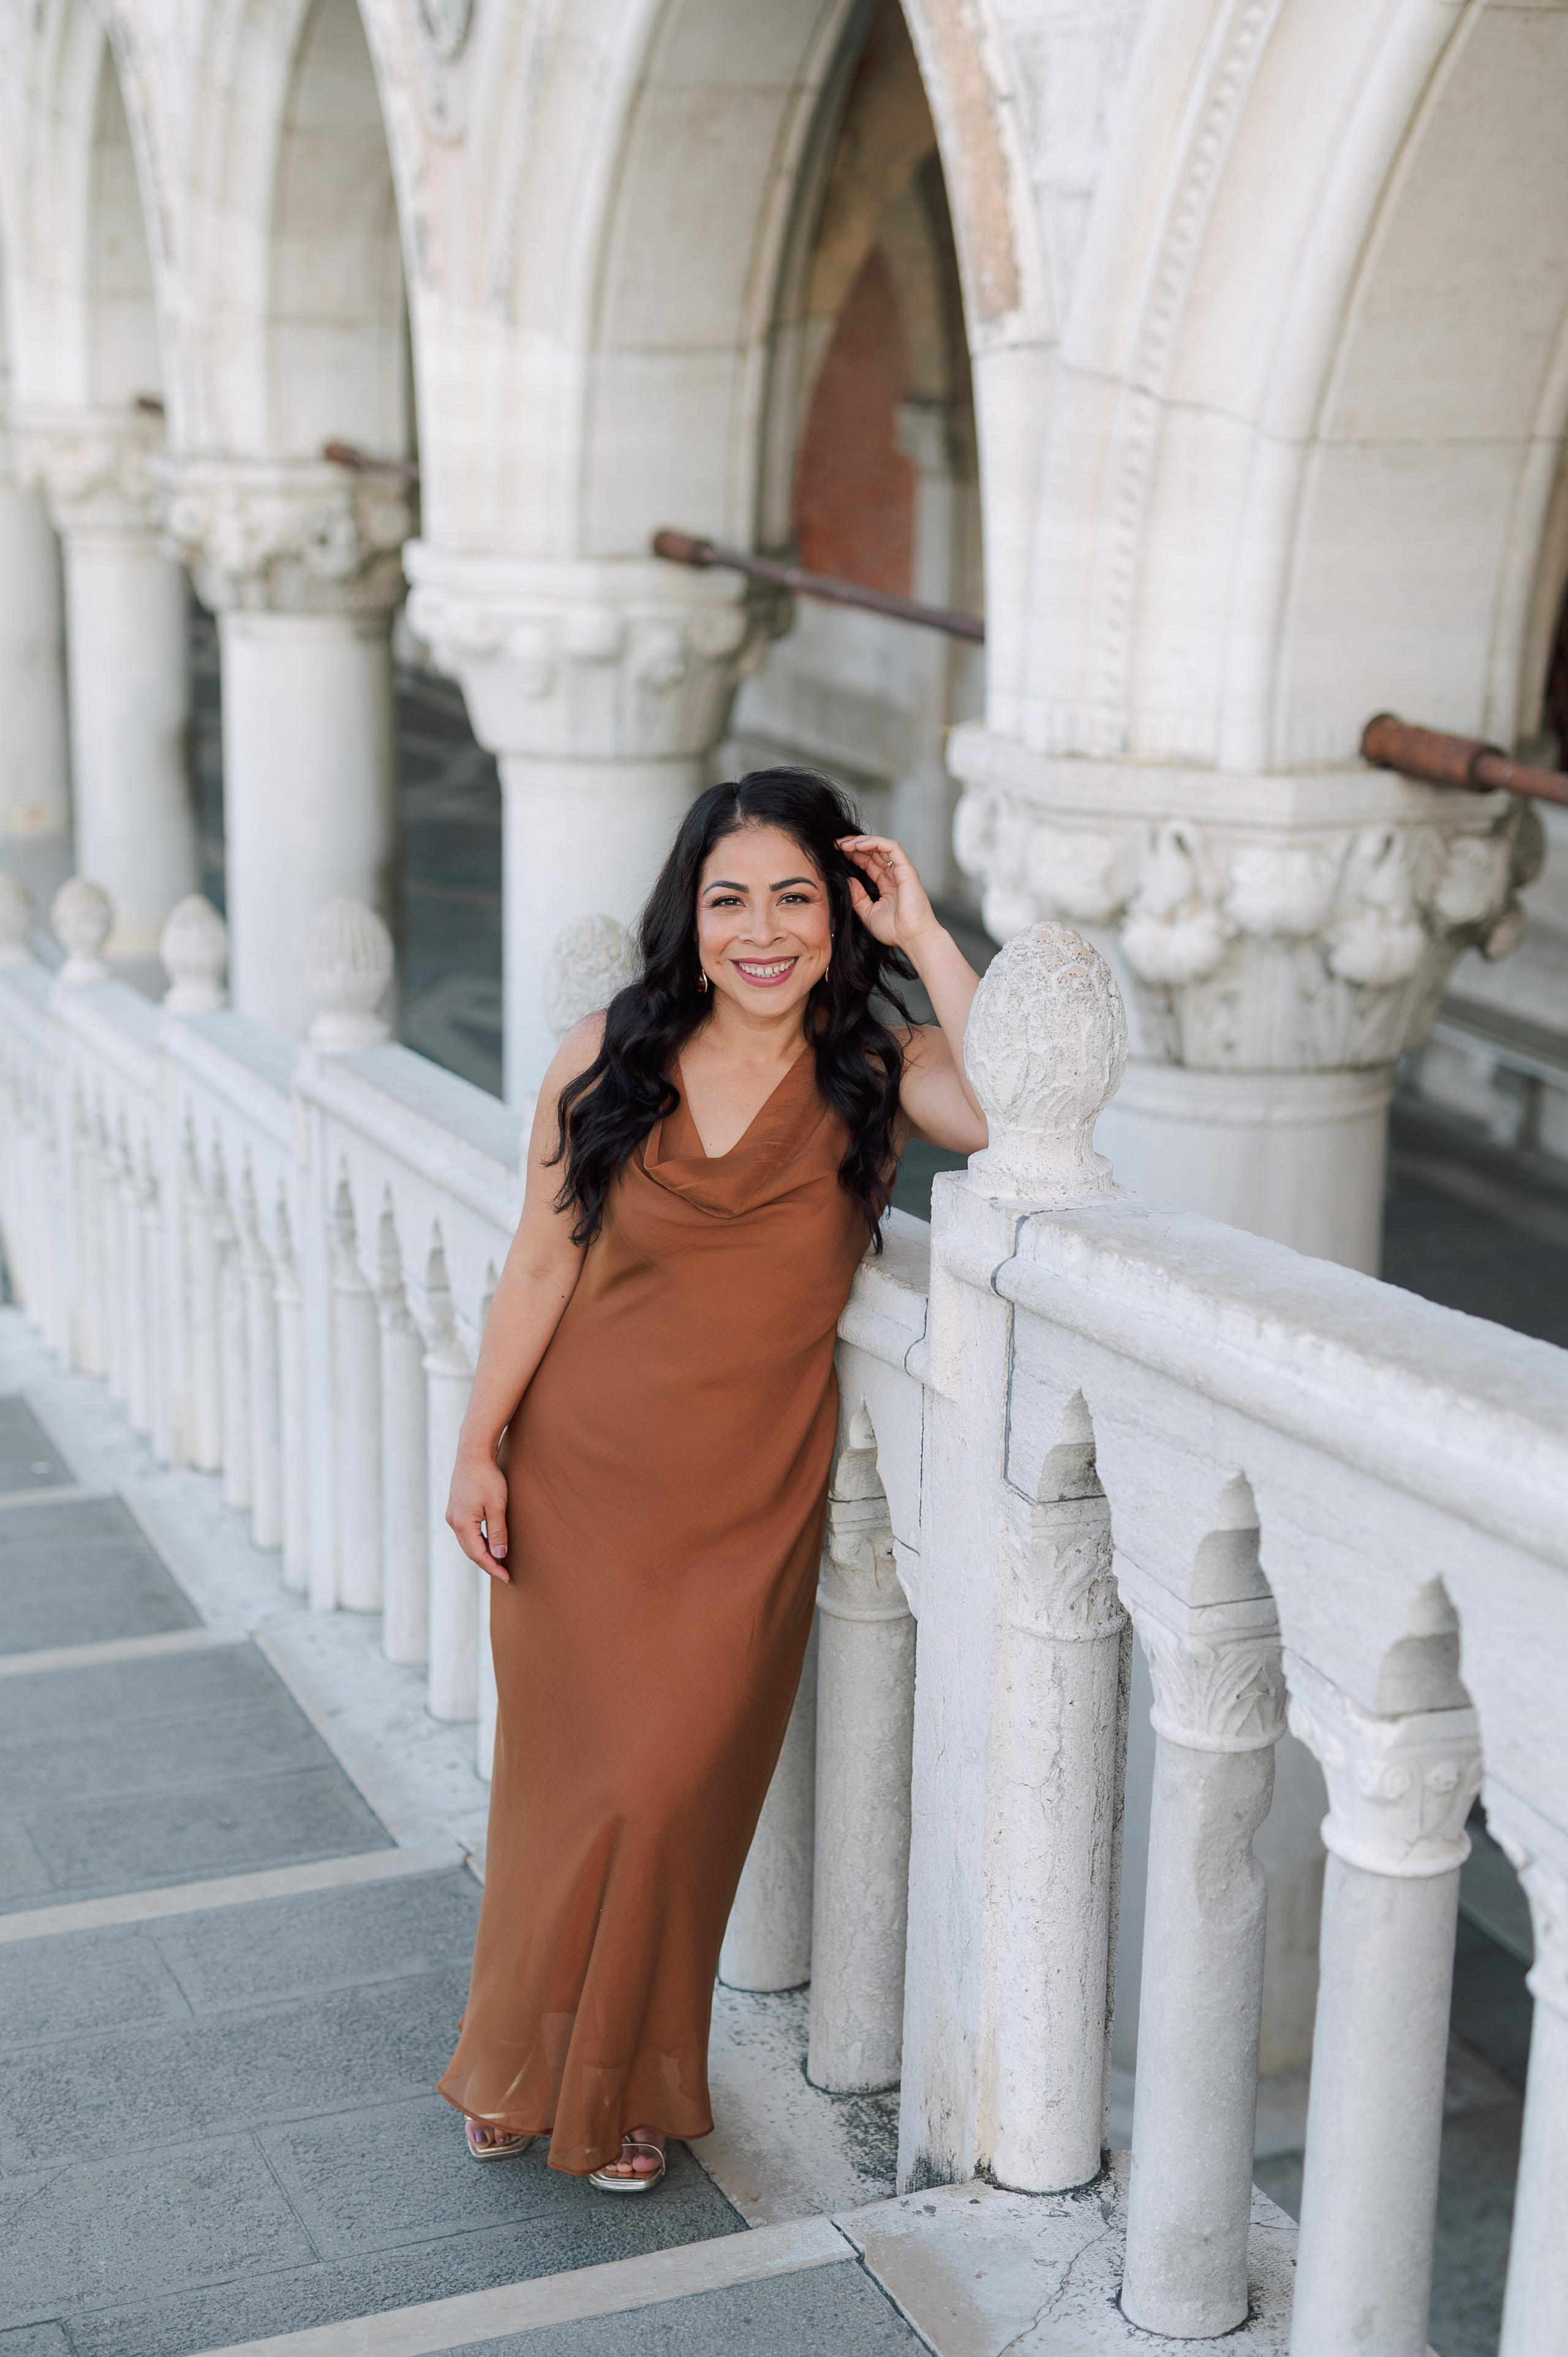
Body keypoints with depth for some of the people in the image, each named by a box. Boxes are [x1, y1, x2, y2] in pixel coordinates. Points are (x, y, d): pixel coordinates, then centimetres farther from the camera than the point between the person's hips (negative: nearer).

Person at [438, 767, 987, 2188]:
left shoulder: (876, 1071, -6)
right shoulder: (608, 1060, -3)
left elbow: (1009, 1115, -27)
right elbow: (541, 1265, 1)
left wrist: (924, 937, -18)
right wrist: (480, 1450, 0)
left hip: (750, 1508, -1)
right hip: (578, 1483, 1)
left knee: (674, 1790, 2)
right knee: (561, 1776, 10)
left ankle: (621, 2089, 26)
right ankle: (521, 2067, 34)